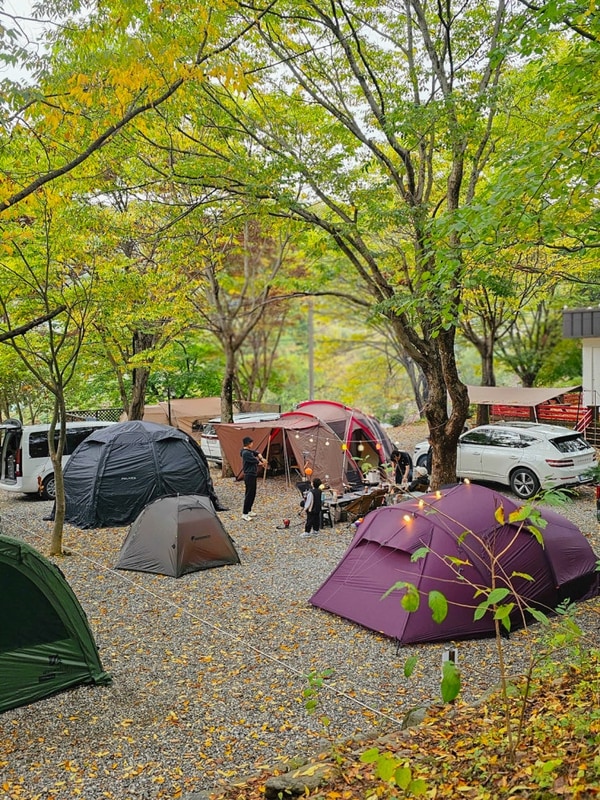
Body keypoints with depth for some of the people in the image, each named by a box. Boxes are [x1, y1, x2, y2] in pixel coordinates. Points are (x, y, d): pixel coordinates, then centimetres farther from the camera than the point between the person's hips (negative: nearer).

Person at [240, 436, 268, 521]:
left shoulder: (249, 451, 11)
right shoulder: (246, 453, -21)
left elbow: (257, 453, 15)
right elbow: (256, 461, -17)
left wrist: (262, 459, -5)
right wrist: (263, 463, 3)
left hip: (252, 475, 11)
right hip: (249, 476, -11)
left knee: (252, 494, 17)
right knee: (249, 494, -8)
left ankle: (249, 511, 26)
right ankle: (244, 514, -6)